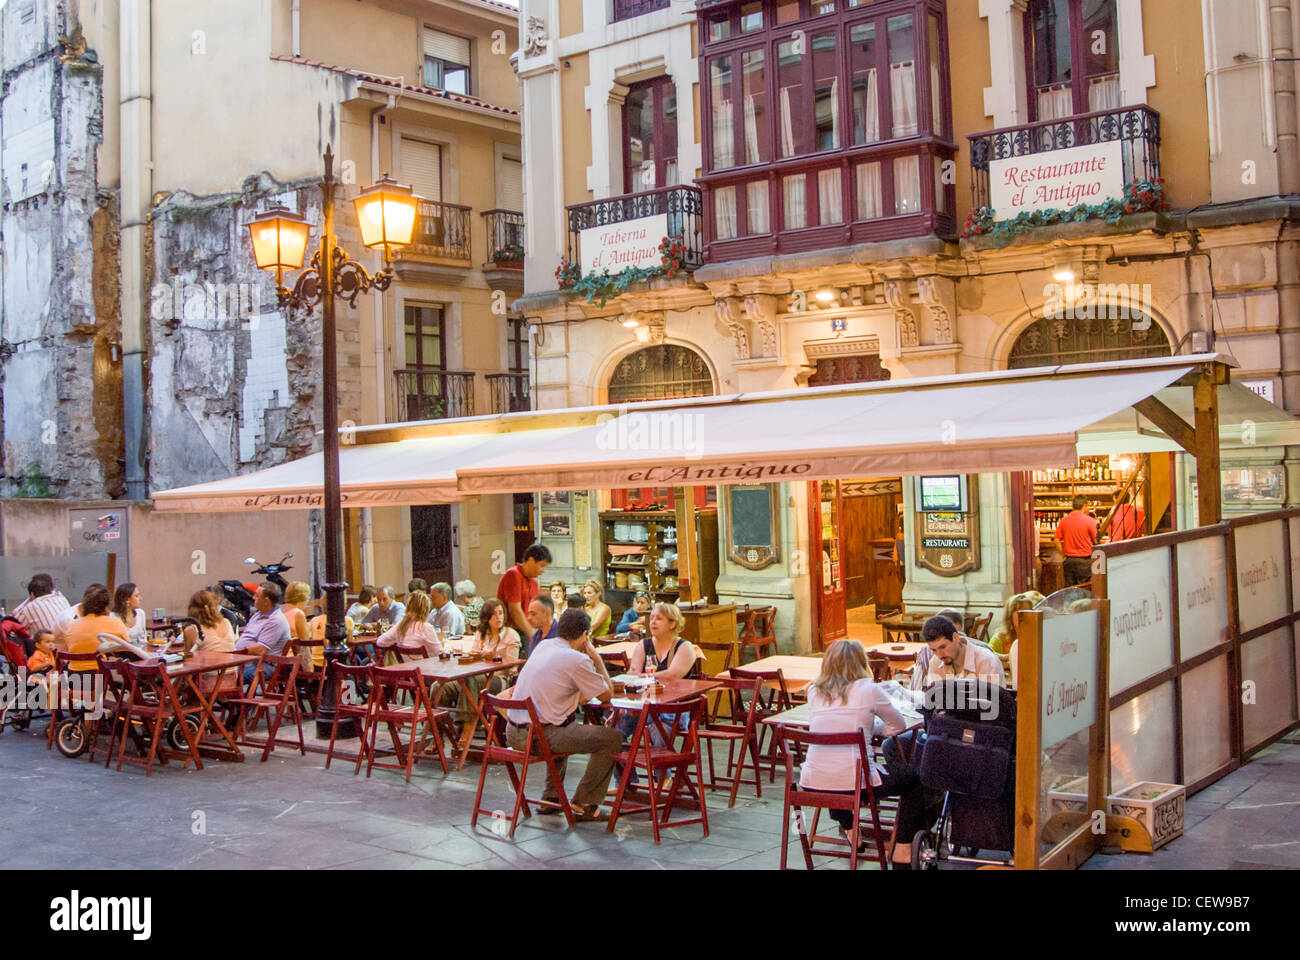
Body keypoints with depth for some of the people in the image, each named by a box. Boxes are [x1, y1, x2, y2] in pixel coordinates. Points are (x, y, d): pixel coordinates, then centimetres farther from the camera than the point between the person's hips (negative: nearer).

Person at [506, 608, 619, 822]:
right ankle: (584, 804, 6)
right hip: (538, 737, -9)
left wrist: (578, 694, 13)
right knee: (612, 739, 0)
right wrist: (596, 657, 6)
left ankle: (551, 796, 34)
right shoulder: (577, 660, -13)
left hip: (513, 732, 9)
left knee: (564, 729, 39)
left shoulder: (543, 645, 11)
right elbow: (607, 695, -1)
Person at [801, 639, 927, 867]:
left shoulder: (814, 691, 7)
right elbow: (899, 725, 11)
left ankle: (850, 832, 42)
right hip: (855, 783, -4)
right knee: (914, 777, 19)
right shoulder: (867, 689, -3)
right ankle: (903, 853, 18)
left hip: (812, 785, 4)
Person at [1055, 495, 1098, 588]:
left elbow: (1057, 541, 2)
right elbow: (1096, 542, -4)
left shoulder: (1063, 521, 1)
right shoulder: (1089, 521, -9)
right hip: (1085, 560, -3)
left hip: (1069, 560, 3)